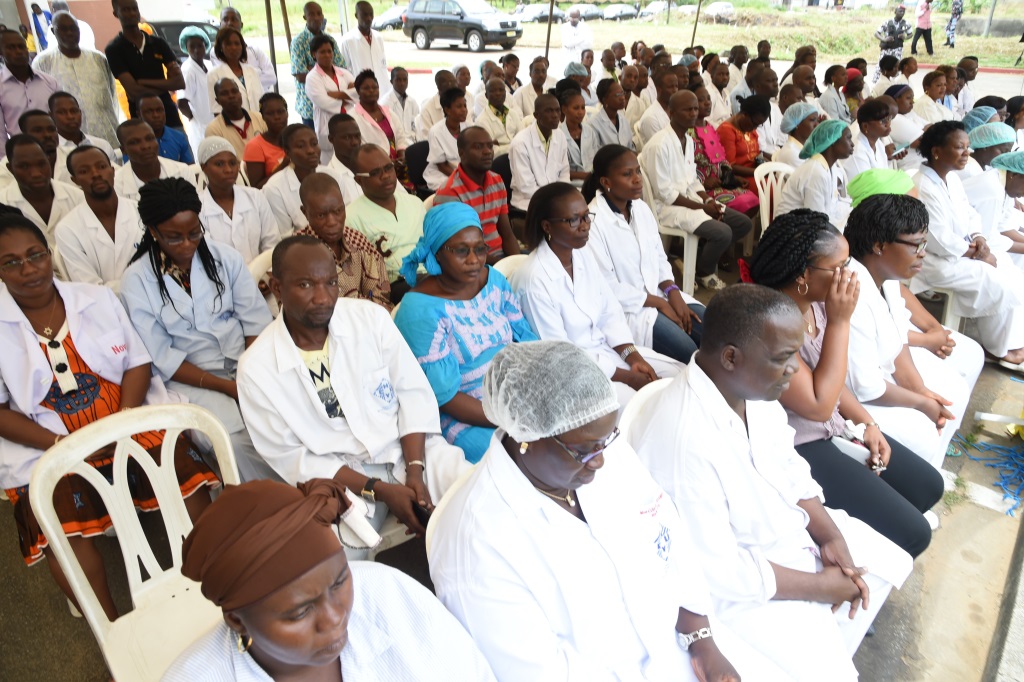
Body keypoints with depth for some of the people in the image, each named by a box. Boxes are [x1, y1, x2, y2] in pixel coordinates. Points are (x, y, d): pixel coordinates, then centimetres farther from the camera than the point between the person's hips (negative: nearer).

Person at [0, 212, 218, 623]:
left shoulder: (97, 299, 8)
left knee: (189, 477, -20)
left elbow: (138, 363, 4)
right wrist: (60, 444, -15)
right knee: (61, 531, -25)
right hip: (46, 449, -1)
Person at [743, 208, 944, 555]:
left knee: (928, 485, 15)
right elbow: (818, 405, -27)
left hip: (834, 428, 9)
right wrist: (840, 321, -26)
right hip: (798, 449, -9)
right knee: (911, 534, -7)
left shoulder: (816, 302, -3)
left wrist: (866, 423, 1)